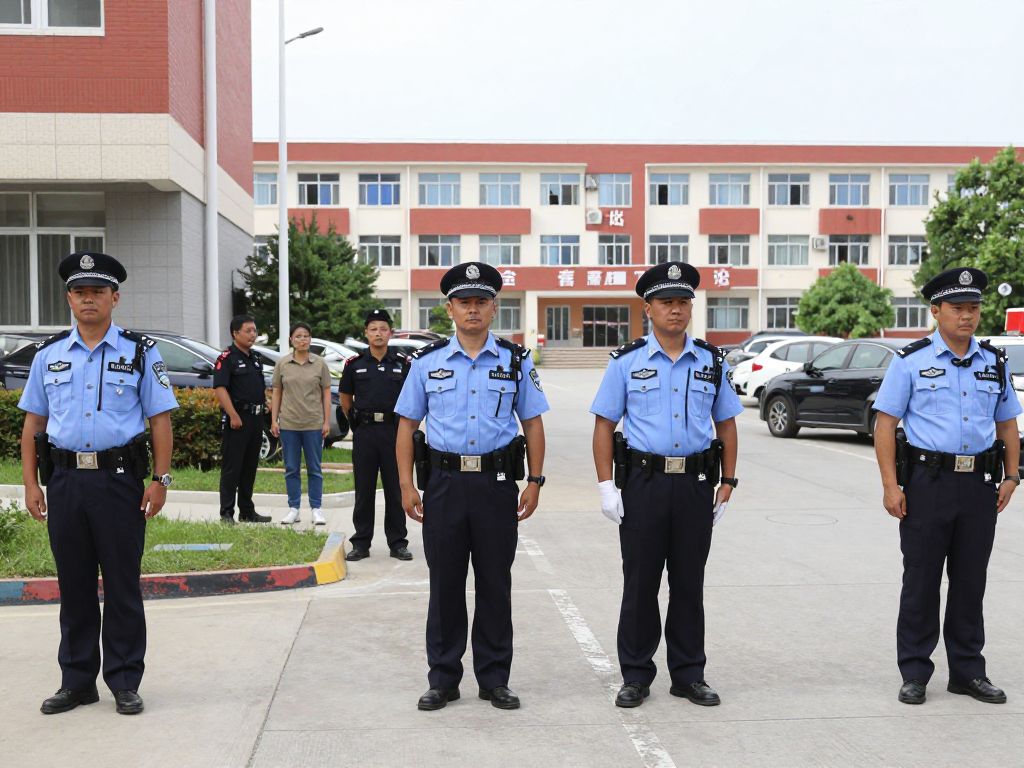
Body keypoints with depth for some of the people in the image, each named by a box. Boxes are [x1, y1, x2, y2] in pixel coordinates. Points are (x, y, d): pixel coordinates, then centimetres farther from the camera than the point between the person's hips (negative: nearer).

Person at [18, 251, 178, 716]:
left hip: (119, 480, -3)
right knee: (74, 586, 10)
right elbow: (33, 422, 11)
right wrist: (30, 483, 4)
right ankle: (77, 682, 22)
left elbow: (160, 419, 0)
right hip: (64, 481, 3)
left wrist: (160, 480, -7)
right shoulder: (48, 355, 10)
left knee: (122, 586, 3)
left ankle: (124, 682, 14)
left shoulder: (140, 352, 2)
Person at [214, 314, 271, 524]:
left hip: (256, 418, 8)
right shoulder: (227, 358, -8)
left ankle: (247, 511, 20)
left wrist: (265, 403, 14)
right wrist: (233, 415, -22)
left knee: (250, 467, 12)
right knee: (231, 468, -4)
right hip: (237, 418, -8)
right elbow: (220, 389, -17)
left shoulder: (256, 358, 17)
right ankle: (226, 513, 0)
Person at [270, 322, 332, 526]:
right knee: (291, 468, 6)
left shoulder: (320, 364, 2)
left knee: (314, 468, 4)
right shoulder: (282, 364, 4)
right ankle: (293, 509, 13)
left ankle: (316, 509, 10)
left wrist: (327, 421, -2)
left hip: (314, 424, -1)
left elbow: (326, 394, 3)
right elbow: (276, 393, 7)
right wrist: (274, 420, 1)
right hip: (288, 424, 1)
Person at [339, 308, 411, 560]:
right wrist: (357, 420, 12)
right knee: (364, 490, 6)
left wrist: (404, 424, 9)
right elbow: (345, 398, 14)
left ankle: (398, 542, 13)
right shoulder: (355, 364, 4)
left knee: (395, 489, 4)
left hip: (394, 431, 0)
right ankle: (361, 544, 13)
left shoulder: (403, 364, 3)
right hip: (364, 433, 0)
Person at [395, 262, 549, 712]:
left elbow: (532, 423, 8)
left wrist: (534, 481, 1)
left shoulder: (516, 361, 6)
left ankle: (494, 679, 19)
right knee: (445, 585, 6)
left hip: (497, 484, 0)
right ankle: (443, 679, 18)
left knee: (495, 585, 7)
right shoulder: (427, 362, 6)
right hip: (444, 483, 0)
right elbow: (407, 425, 7)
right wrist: (406, 485, -1)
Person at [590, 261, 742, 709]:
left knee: (689, 583, 10)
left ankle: (688, 675, 22)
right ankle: (635, 676, 17)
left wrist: (727, 482, 6)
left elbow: (726, 424, 13)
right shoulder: (627, 362, 1)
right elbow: (604, 425, 0)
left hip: (696, 484, 2)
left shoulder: (712, 362, 8)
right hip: (643, 483, -2)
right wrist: (606, 487, -7)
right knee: (640, 583, 5)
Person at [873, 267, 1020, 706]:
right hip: (927, 483, -4)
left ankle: (968, 671, 24)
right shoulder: (911, 361, -2)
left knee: (971, 581, 11)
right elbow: (885, 424, -5)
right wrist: (890, 485, -12)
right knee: (921, 581, 3)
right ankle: (914, 673, 14)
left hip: (980, 486, 4)